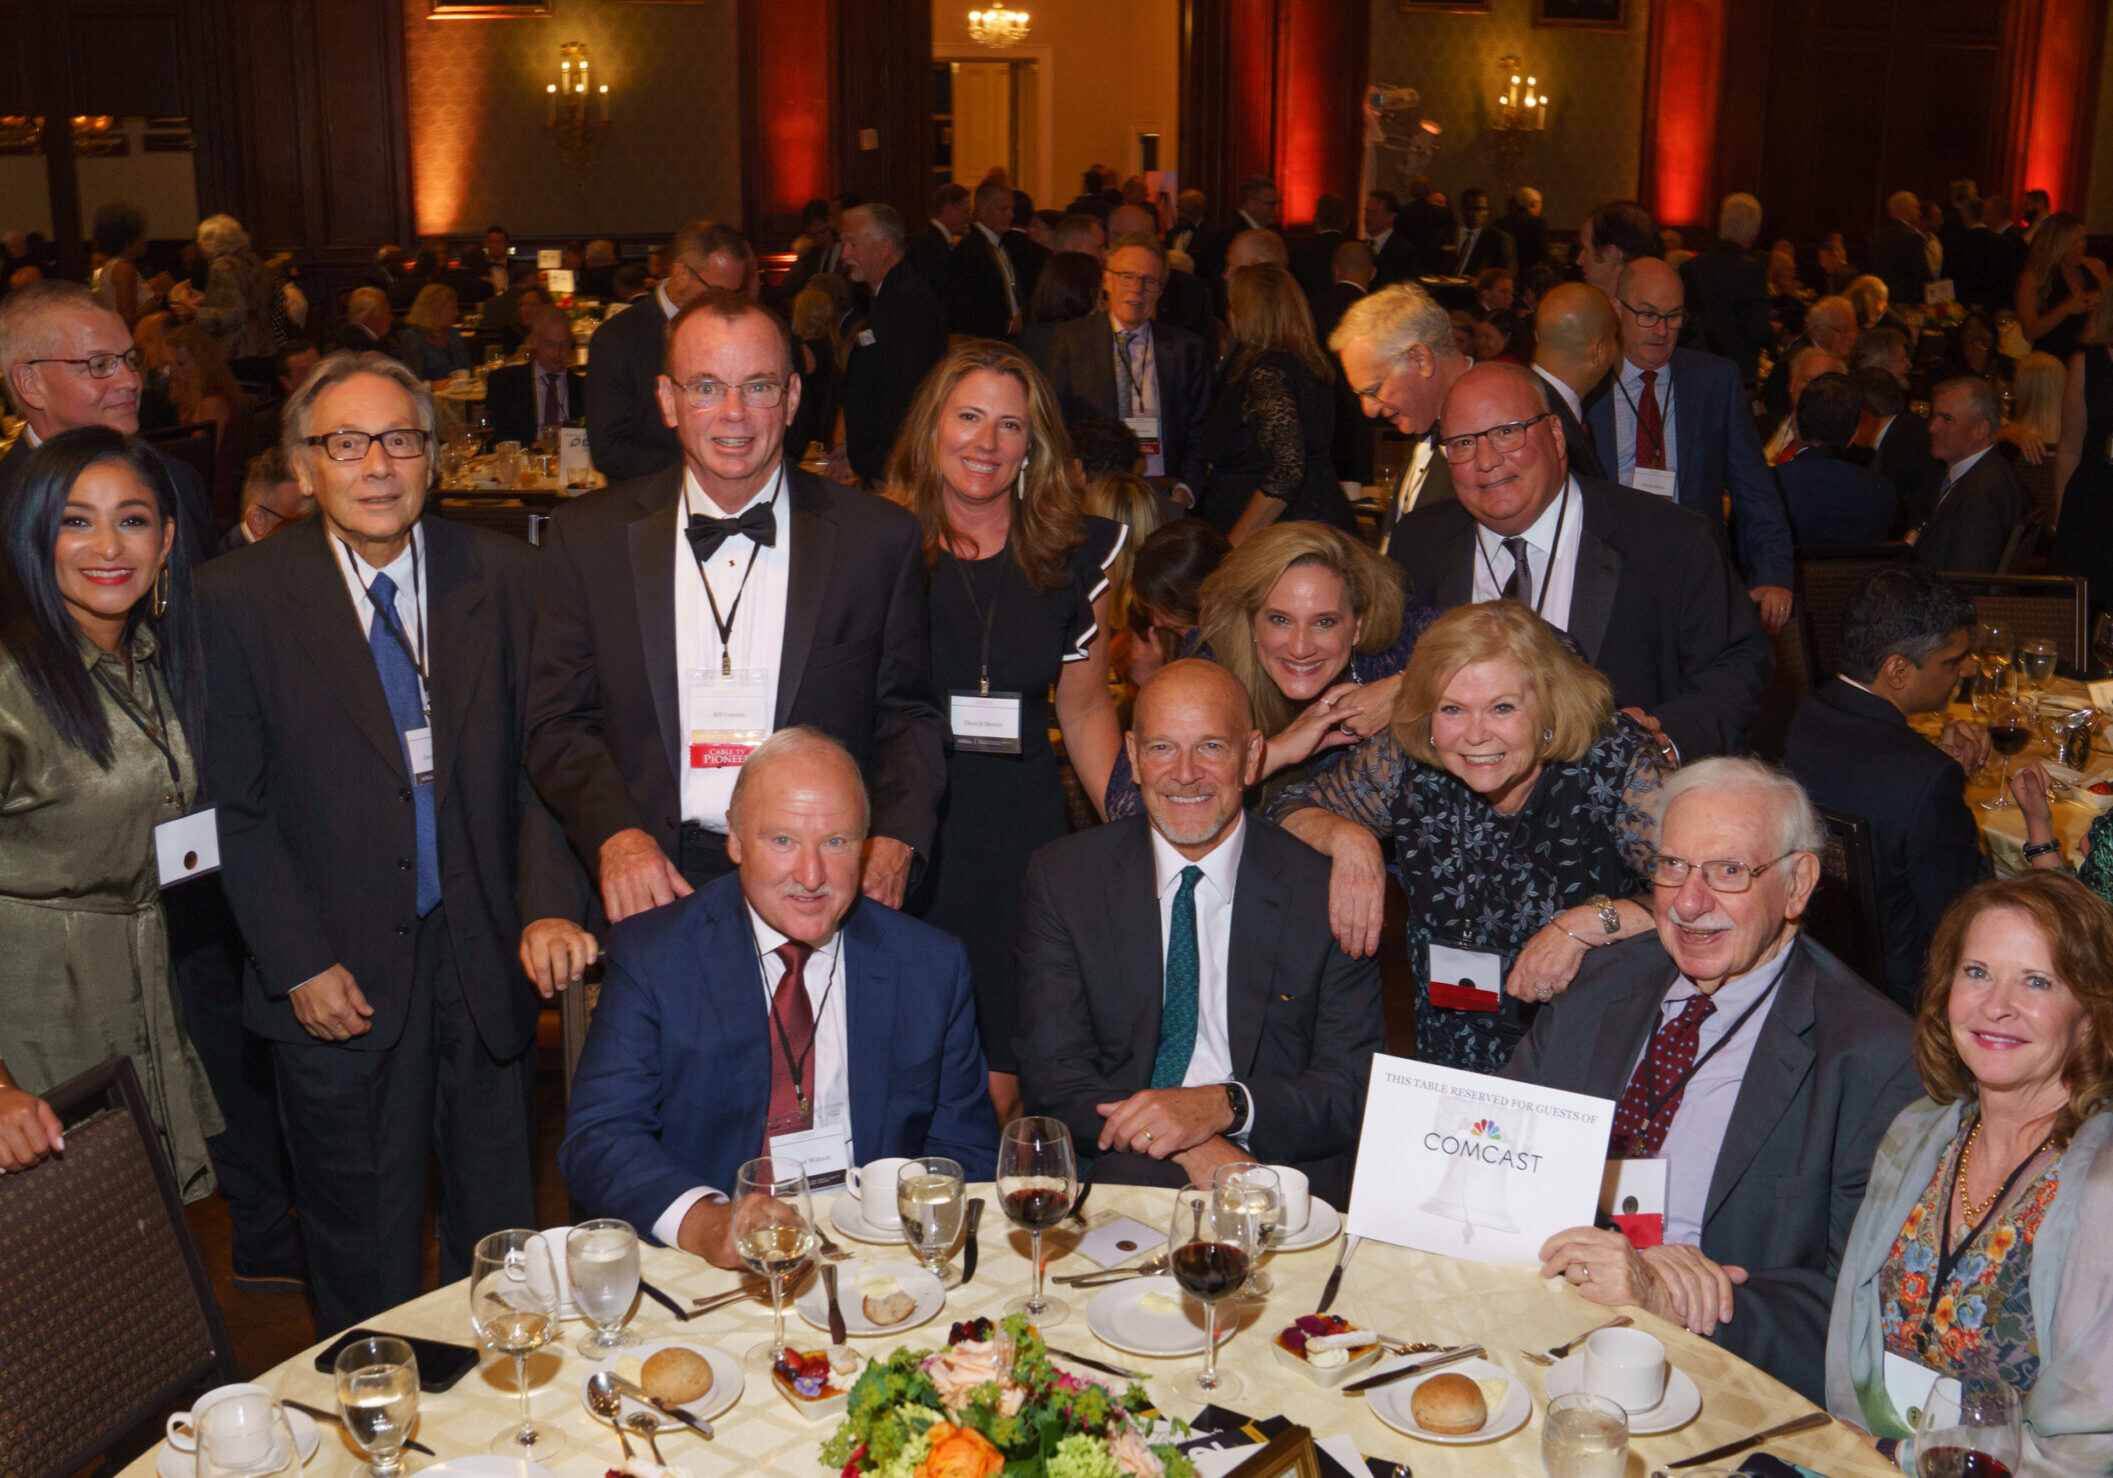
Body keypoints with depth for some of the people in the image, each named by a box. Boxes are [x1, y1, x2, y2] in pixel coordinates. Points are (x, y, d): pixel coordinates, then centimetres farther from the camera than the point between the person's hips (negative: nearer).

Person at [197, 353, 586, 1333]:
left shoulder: (502, 577, 0)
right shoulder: (238, 598, -6)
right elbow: (233, 803, -5)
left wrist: (548, 907, -12)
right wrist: (298, 962, -10)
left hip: (487, 957, 2)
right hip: (339, 977, -2)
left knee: (498, 1230, 16)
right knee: (361, 1243, 14)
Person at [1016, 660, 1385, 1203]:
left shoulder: (1329, 891, 3)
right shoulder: (1062, 879, 6)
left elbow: (1358, 1089, 0)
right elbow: (1052, 1079, 0)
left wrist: (1224, 1105, -20)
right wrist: (1194, 1152, -17)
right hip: (1112, 1179, -1)